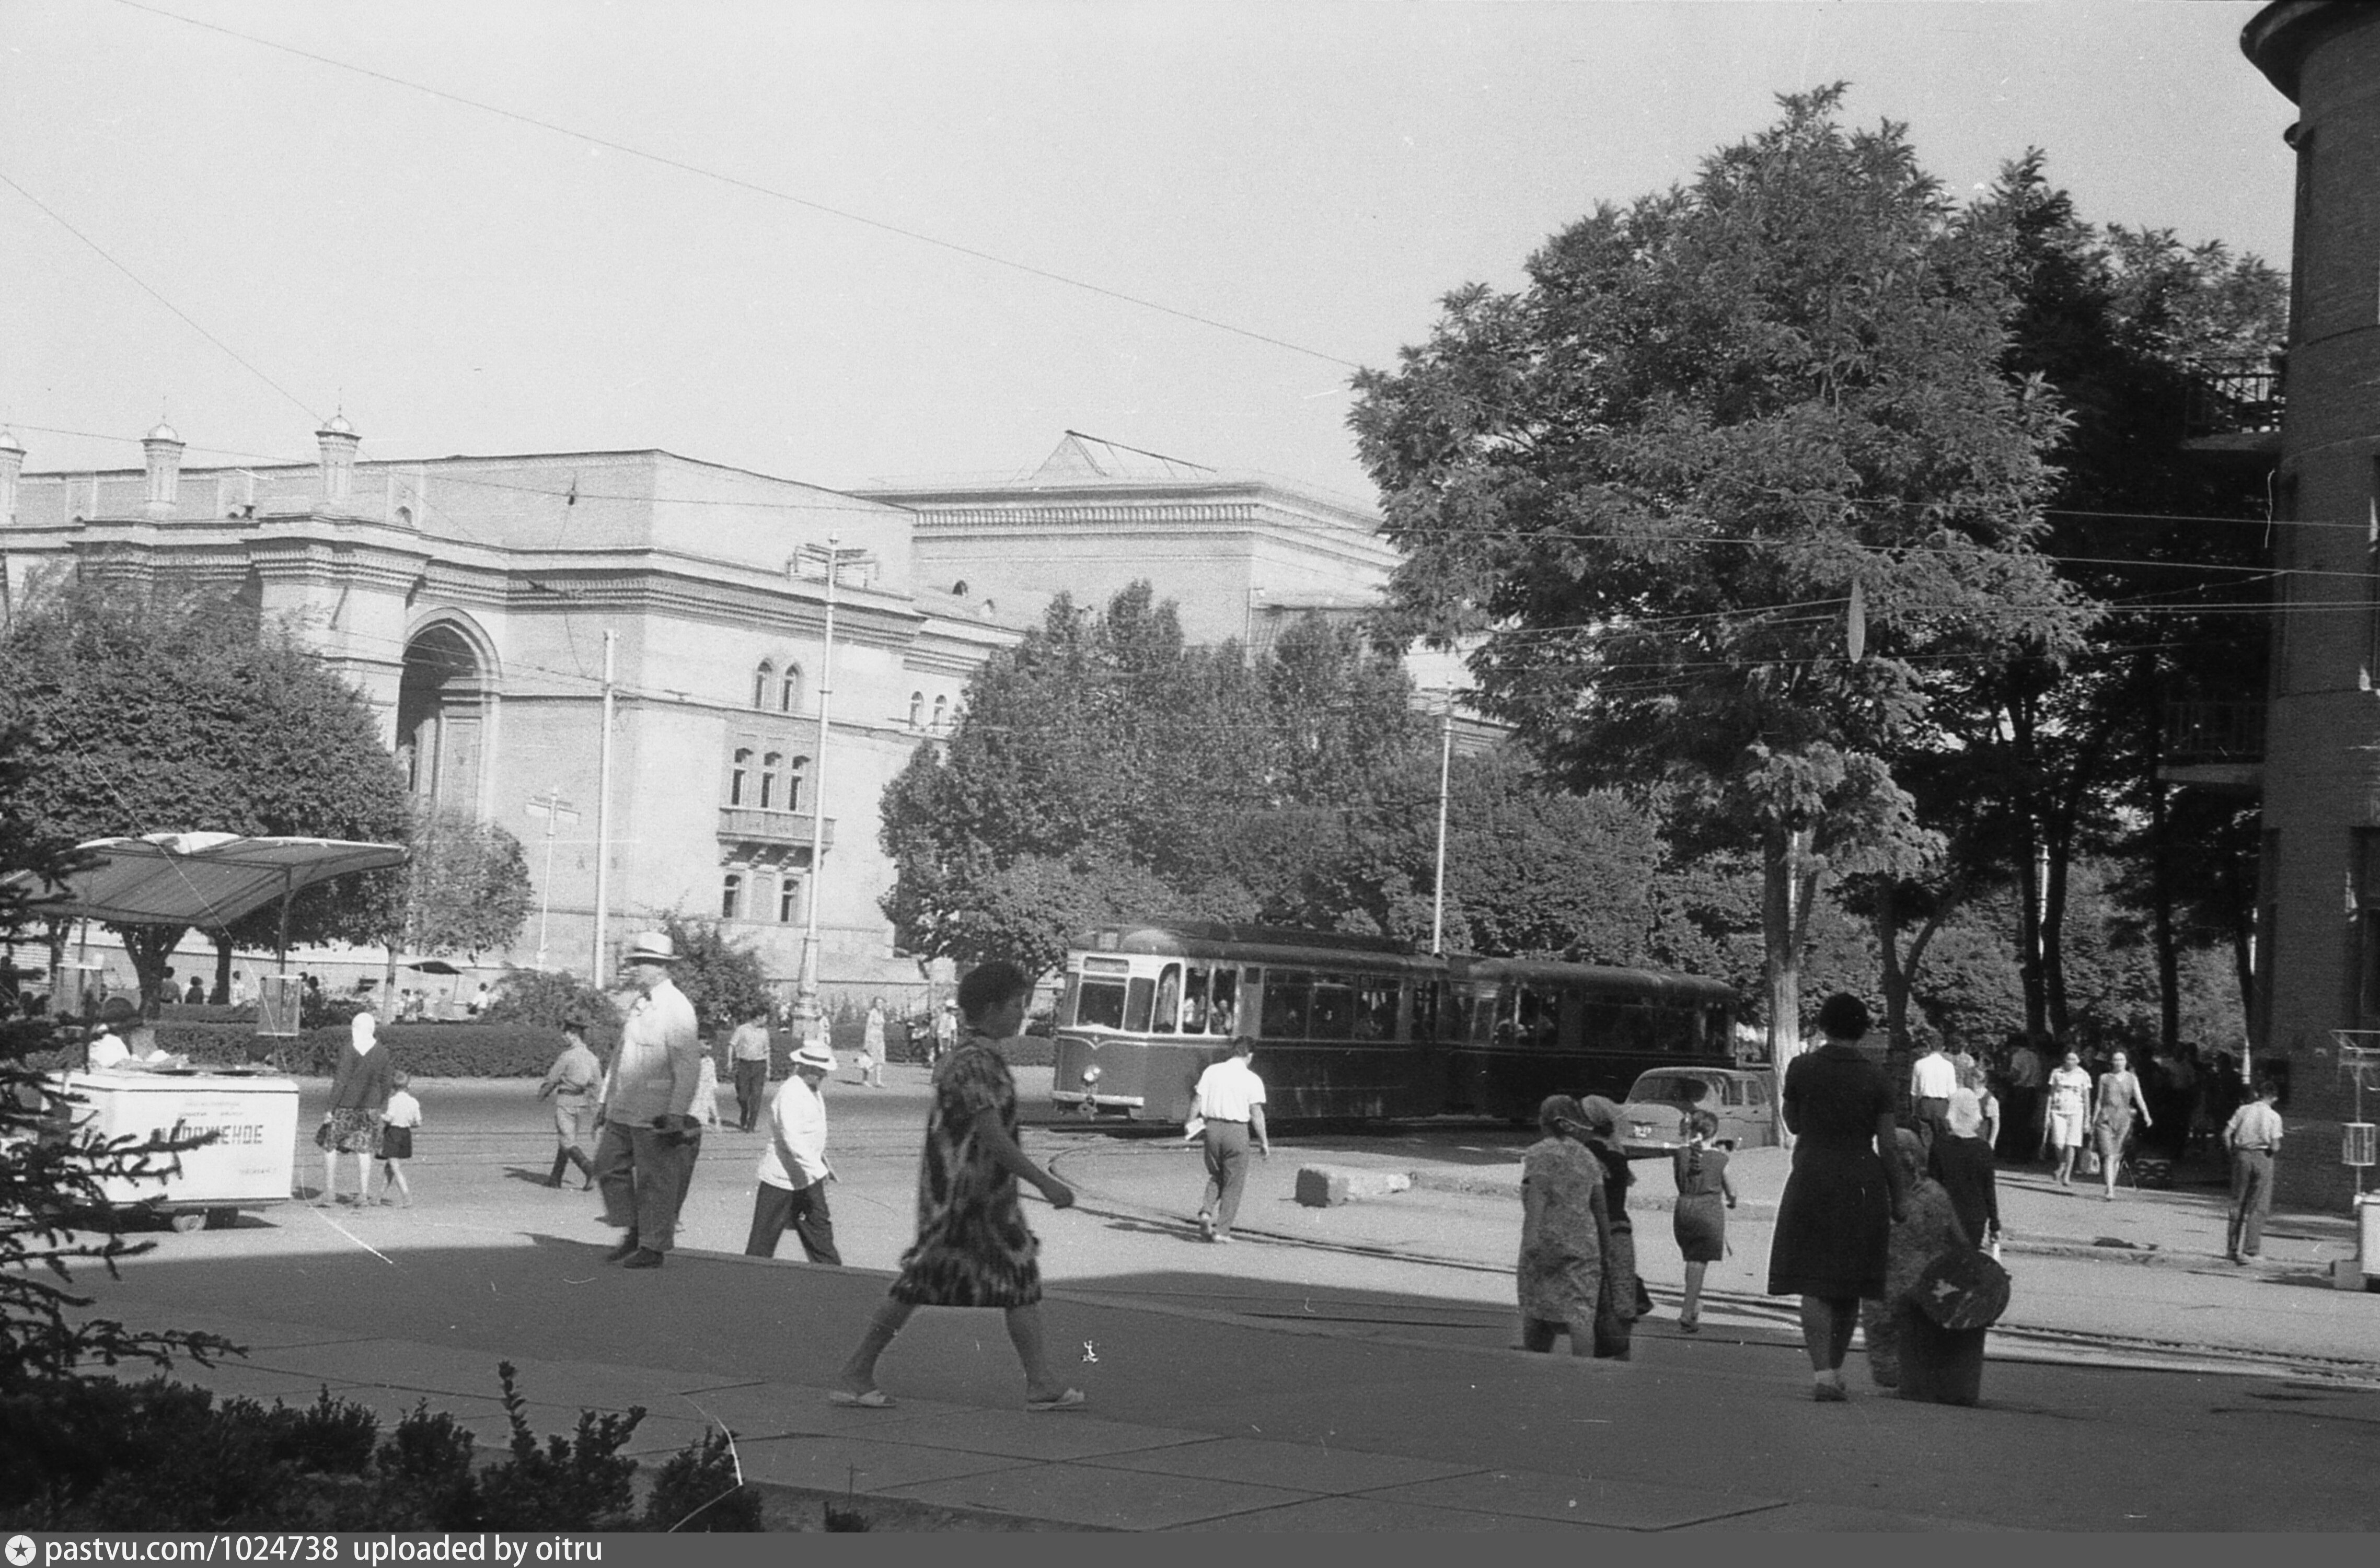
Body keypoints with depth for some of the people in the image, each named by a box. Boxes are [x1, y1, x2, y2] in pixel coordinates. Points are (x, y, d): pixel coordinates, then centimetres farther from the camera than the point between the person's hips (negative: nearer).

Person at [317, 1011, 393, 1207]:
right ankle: (364, 1193, 7)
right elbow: (387, 1083, 6)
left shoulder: (348, 1050, -12)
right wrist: (382, 1106, 17)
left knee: (330, 1146, 8)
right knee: (363, 1149, 10)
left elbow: (341, 1082, -14)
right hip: (370, 1106, 4)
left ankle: (329, 1192, 7)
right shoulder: (382, 1052, 2)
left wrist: (332, 1108, -9)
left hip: (346, 1105, -4)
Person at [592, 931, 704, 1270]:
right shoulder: (638, 1005, 14)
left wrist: (676, 1115, -22)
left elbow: (689, 1067, -19)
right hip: (623, 1112, 9)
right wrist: (606, 1099, 21)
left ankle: (653, 1248, 9)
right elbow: (619, 1054, 23)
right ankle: (634, 1233, 22)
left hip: (657, 1117, -9)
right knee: (609, 1166, 11)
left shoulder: (676, 1008, -14)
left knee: (655, 1181, 0)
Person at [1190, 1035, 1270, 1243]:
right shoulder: (1252, 1080, -4)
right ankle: (1222, 1230, 6)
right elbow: (1256, 1113, -6)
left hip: (1212, 1126, 4)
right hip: (1236, 1130, -3)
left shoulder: (1212, 1071, 5)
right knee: (1233, 1183, 7)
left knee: (1216, 1176, 21)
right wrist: (1264, 1141, 0)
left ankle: (1206, 1212, -2)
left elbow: (1197, 1100, 4)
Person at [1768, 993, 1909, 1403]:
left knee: (1814, 1284, -3)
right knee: (1850, 1286, 13)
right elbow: (1888, 1145, -1)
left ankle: (1823, 1373, -16)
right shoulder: (1875, 1078, -2)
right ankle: (1834, 1371, 20)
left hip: (1813, 1180, -1)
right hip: (1863, 1185, 1)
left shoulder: (1802, 1068, -3)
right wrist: (1900, 1199, 5)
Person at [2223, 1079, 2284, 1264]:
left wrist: (2232, 1153, 8)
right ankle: (2249, 1249, -1)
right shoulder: (2274, 1116, -4)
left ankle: (2234, 1247, 18)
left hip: (2241, 1154, 3)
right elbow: (2275, 1146, -10)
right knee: (2257, 1207, 5)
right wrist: (2274, 1149, 12)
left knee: (2237, 1203, 14)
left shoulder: (2243, 1111, 3)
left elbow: (2226, 1134, -3)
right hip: (2262, 1158, -2)